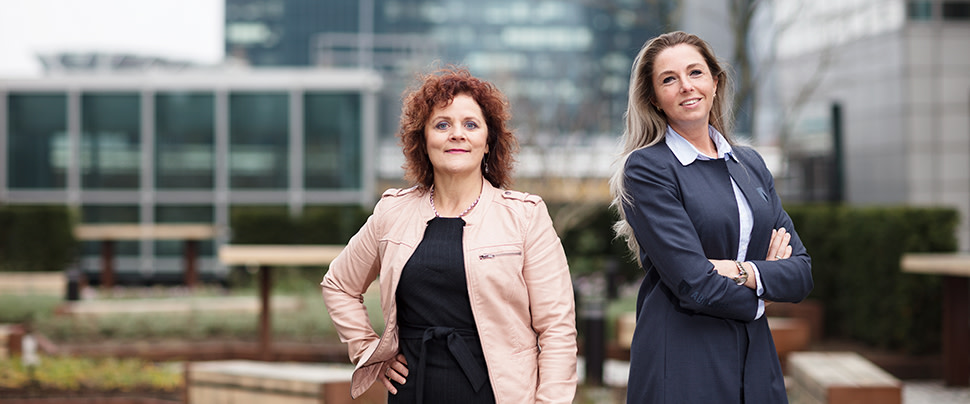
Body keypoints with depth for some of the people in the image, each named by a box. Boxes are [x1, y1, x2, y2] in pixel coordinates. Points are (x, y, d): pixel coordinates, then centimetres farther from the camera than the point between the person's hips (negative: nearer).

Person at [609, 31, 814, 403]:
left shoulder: (751, 164, 12)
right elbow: (694, 284, -14)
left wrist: (745, 273, -10)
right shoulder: (646, 168, -6)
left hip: (757, 367, 5)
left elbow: (802, 271, 7)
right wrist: (756, 300, 1)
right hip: (680, 370, -5)